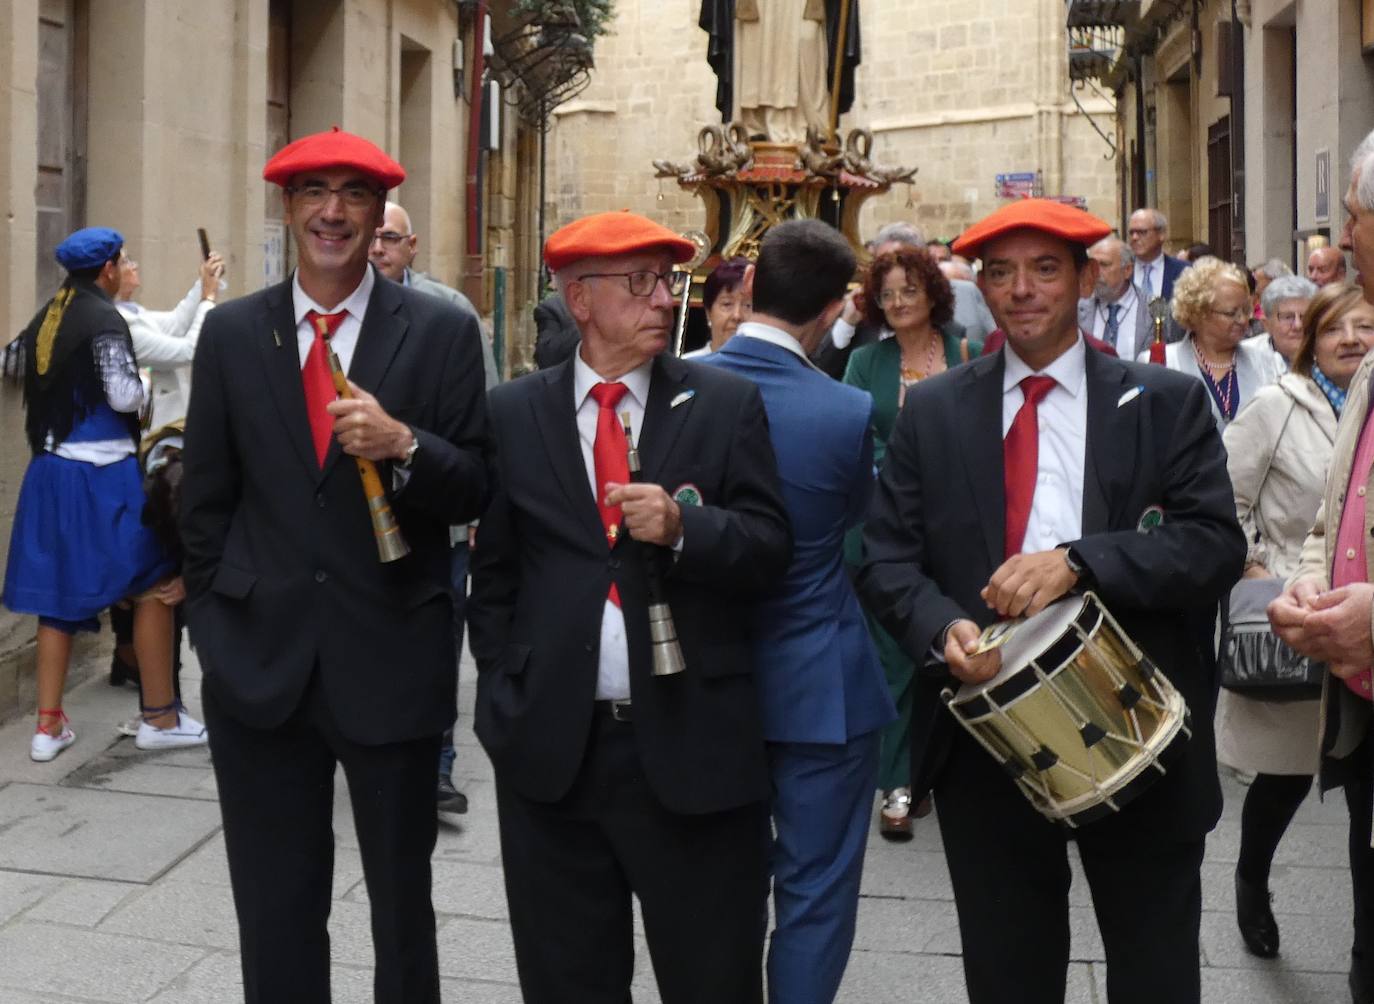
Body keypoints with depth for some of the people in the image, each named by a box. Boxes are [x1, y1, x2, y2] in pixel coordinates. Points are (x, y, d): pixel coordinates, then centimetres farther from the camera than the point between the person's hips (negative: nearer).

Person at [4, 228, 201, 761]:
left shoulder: (44, 319, 10)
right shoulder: (103, 318, -13)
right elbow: (124, 395, -18)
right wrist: (143, 383, 2)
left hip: (50, 468, 8)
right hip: (101, 472, -8)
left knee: (59, 594, 11)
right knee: (154, 587, 3)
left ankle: (49, 725, 14)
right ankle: (160, 716, 8)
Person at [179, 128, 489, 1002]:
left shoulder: (442, 331, -2)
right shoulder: (230, 332, 5)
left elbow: (475, 492, -4)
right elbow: (206, 499, 9)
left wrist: (405, 447, -22)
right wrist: (214, 626, 6)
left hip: (393, 658, -1)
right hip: (260, 658, 2)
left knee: (403, 901, 15)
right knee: (273, 911, 13)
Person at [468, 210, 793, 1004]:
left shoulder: (729, 404, 1)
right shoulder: (514, 414, 5)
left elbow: (772, 549, -3)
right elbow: (494, 572, 9)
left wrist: (685, 528, -20)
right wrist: (504, 699, 2)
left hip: (692, 743, -1)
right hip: (552, 745, 2)